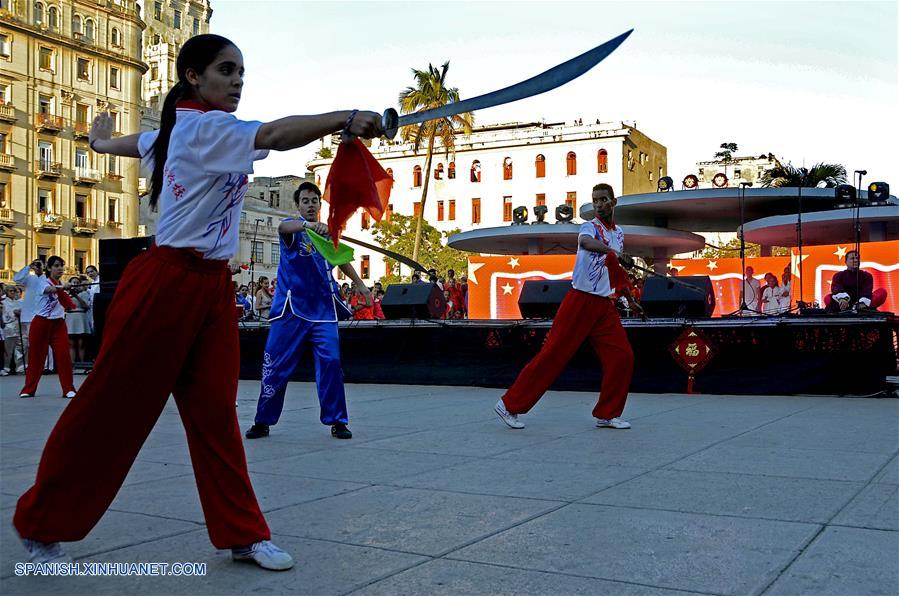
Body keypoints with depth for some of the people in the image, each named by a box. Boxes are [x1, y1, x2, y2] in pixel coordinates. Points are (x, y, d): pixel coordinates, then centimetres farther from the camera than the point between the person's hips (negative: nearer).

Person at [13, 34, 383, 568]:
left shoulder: (176, 131, 16)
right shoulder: (205, 128, -12)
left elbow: (134, 142, 35)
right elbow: (274, 134, -30)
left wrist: (100, 141, 57)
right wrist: (346, 119, -42)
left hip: (213, 285, 9)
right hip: (166, 283, -9)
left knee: (215, 412, 5)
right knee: (113, 406, 3)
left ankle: (242, 534, 9)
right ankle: (40, 524, 20)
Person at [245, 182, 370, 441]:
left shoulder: (327, 233, 12)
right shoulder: (294, 229, -3)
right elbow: (283, 227, -29)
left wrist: (359, 284, 29)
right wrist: (309, 225, -49)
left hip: (323, 309, 3)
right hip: (291, 309, -3)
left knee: (331, 361, -6)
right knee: (276, 366, 0)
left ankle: (336, 421, 4)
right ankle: (263, 422, 13)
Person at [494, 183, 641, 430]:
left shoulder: (619, 234, 17)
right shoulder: (589, 227, -5)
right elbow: (586, 242, -32)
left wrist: (630, 299, 30)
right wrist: (614, 251, -48)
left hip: (606, 306, 6)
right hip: (580, 301, -6)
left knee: (622, 357, -2)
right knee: (553, 354, -7)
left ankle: (607, 414, 11)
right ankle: (510, 405, 1)